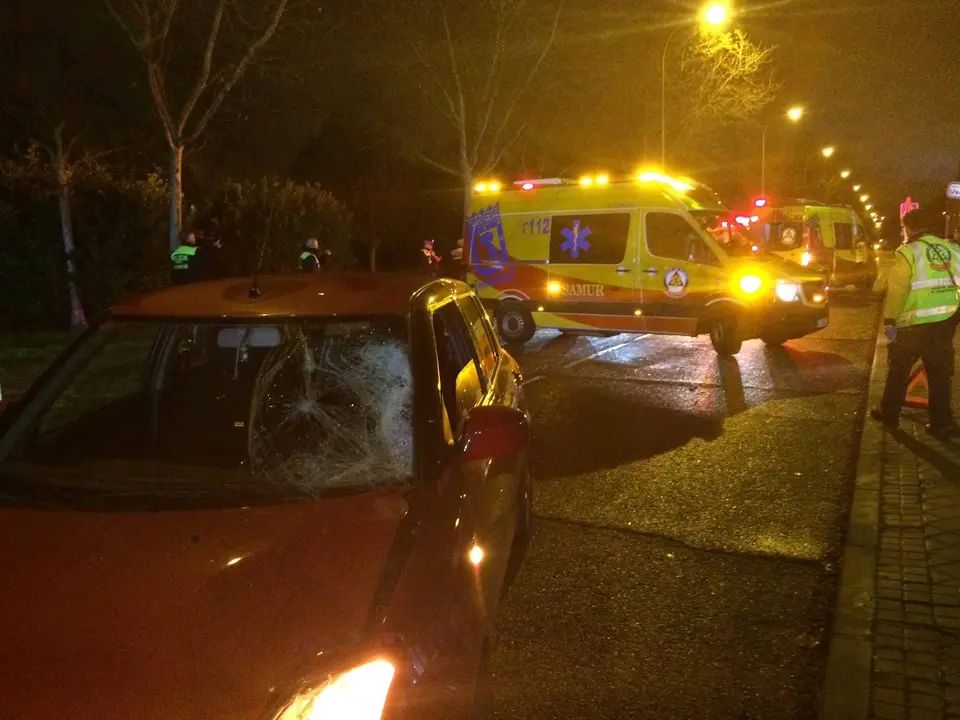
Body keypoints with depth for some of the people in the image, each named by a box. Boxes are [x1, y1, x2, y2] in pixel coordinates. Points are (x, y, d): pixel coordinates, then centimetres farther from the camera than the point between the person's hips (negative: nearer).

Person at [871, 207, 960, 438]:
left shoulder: (908, 252, -10)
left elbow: (896, 290, -14)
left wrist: (889, 319, -9)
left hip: (914, 324, -4)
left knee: (899, 370, 14)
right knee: (940, 375, 12)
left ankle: (889, 414, 24)